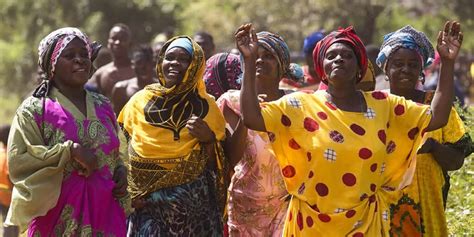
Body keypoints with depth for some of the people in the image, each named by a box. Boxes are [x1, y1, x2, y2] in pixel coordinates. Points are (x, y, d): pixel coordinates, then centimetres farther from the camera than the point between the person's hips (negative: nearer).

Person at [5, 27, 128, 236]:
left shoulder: (103, 107, 13)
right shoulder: (34, 110, -2)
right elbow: (17, 161, -13)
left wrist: (121, 170, 3)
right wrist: (69, 151, -18)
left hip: (104, 215, 4)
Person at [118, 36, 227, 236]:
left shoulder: (205, 107, 3)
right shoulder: (140, 101, 4)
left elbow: (215, 164, 5)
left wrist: (208, 140, -13)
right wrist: (131, 193, -2)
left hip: (194, 206, 0)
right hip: (148, 203, 0)